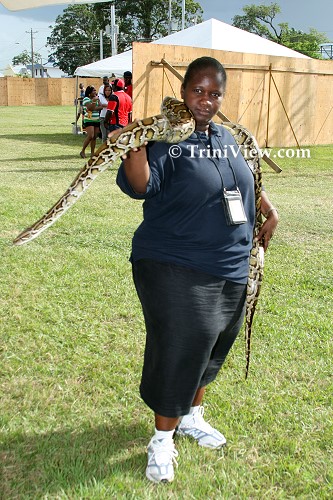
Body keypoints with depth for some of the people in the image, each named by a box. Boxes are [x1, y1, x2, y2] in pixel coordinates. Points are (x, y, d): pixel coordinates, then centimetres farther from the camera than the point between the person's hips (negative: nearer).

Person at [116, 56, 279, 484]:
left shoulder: (227, 139, 10)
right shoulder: (165, 137, -12)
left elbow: (248, 179, 28)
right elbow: (139, 185, -28)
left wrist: (270, 211, 21)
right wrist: (136, 144, -43)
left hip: (231, 270, 8)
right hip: (175, 270, -7)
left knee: (211, 347, 18)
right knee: (179, 349, -5)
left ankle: (191, 416, 40)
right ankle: (162, 439, 16)